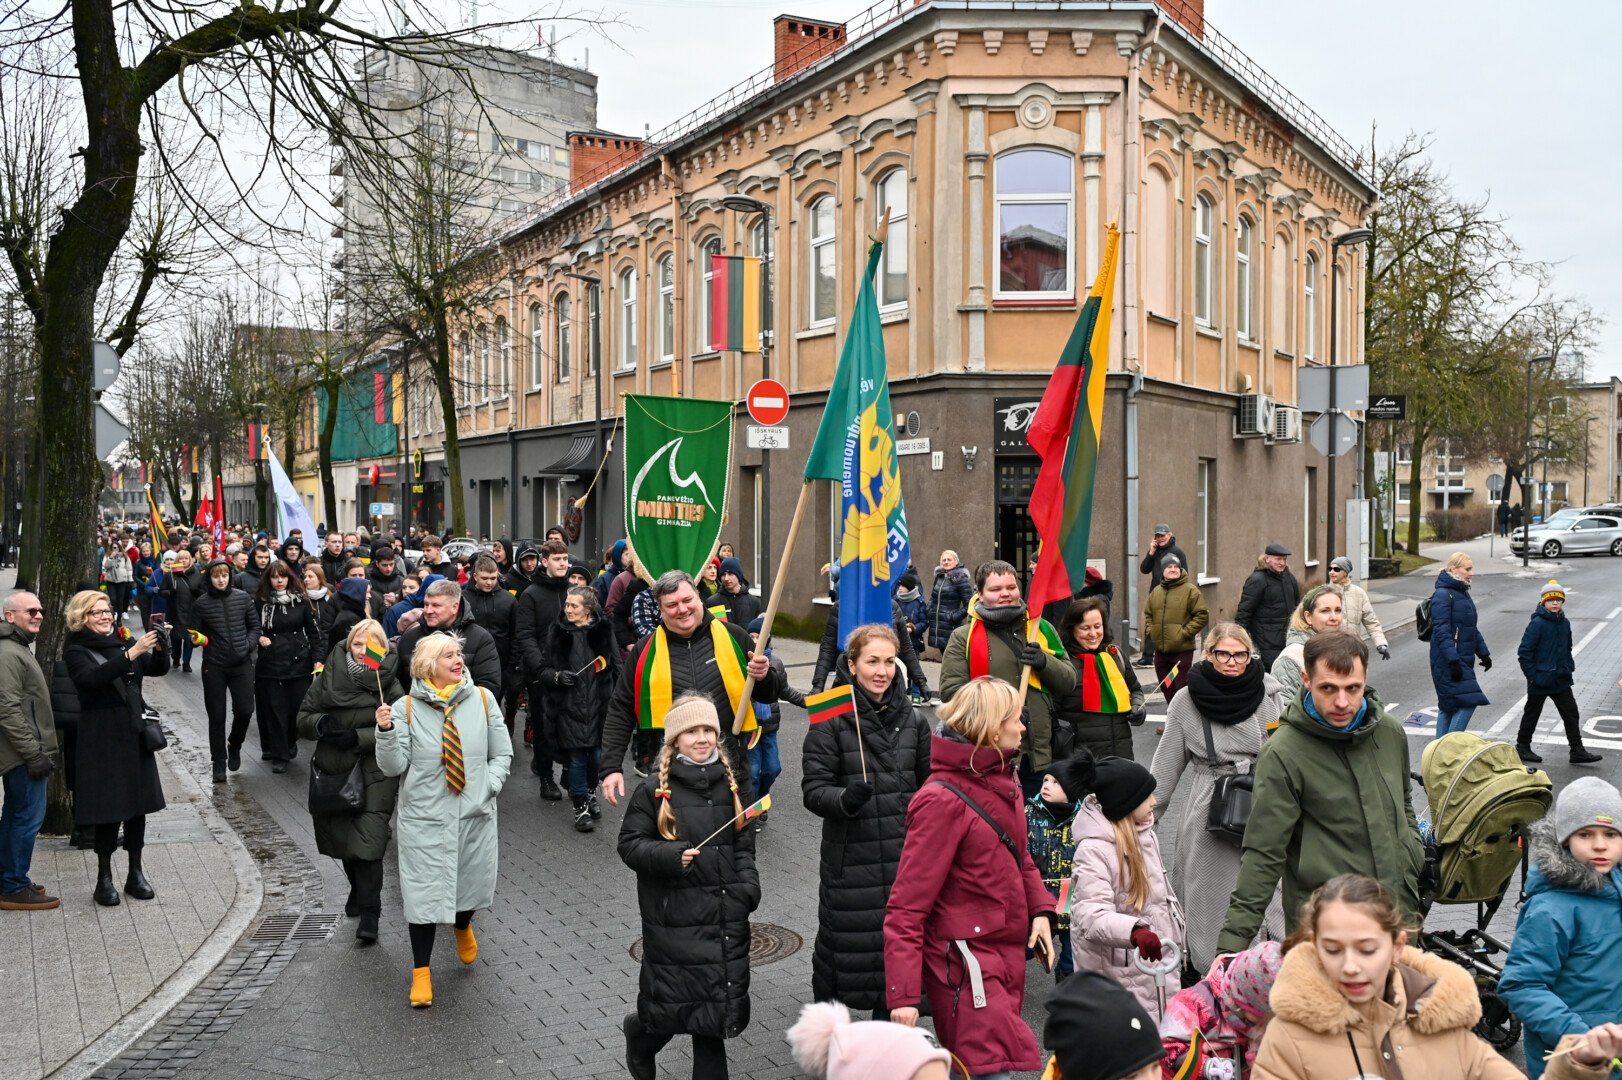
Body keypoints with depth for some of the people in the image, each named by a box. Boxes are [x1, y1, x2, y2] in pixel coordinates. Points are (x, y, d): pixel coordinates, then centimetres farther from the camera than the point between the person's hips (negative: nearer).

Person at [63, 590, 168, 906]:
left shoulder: (123, 641, 9)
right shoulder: (76, 651, -4)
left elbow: (159, 668, 2)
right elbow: (91, 677, -23)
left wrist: (159, 647, -19)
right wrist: (130, 654, -32)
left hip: (135, 734, 5)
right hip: (103, 738, -5)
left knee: (139, 803, 9)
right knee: (108, 807, -1)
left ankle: (135, 873, 20)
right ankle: (104, 878, 13)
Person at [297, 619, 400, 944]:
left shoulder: (390, 684, -8)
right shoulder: (329, 676, 3)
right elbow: (304, 716, 8)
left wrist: (357, 738, -22)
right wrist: (321, 723, -14)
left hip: (374, 775, -4)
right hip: (333, 771, 4)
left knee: (367, 843, -11)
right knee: (341, 839, 17)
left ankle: (369, 914, -1)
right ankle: (358, 889, 43)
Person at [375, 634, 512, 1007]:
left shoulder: (482, 700, -2)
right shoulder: (406, 708, -6)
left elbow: (502, 753, 6)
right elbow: (393, 767, -8)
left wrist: (488, 785, -9)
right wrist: (386, 732, -23)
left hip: (474, 814, 2)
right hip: (424, 817, -2)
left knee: (470, 882, 17)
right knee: (424, 891, 0)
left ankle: (463, 927, 52)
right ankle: (421, 973, 18)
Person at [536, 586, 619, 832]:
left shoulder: (603, 630, 1)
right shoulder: (557, 631, 0)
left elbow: (615, 668, 8)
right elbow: (543, 669, 5)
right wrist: (557, 676, -16)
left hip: (597, 703, 1)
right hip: (568, 704, -1)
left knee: (595, 755, 5)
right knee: (576, 756, -3)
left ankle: (589, 793, 33)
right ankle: (580, 807, 11)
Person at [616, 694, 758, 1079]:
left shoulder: (729, 783, 6)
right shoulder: (655, 790, -8)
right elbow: (630, 844, -5)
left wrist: (747, 884, 2)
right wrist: (671, 856, -20)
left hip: (725, 915, 4)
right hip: (674, 916, -4)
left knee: (720, 1001, 9)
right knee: (674, 1002, 5)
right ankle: (639, 1034, 37)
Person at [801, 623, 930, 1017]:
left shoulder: (913, 719, 6)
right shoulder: (831, 720, -9)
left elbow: (928, 785, 16)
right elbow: (813, 789, -11)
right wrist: (845, 800, -30)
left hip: (904, 857, 4)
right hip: (850, 860, -4)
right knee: (845, 948, 4)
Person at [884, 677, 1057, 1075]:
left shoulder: (1002, 779, 7)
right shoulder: (943, 801, -20)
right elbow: (906, 906, -19)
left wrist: (1040, 909, 4)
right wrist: (903, 994, -23)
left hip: (1006, 952, 8)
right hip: (965, 964, -8)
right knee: (991, 1066, -12)